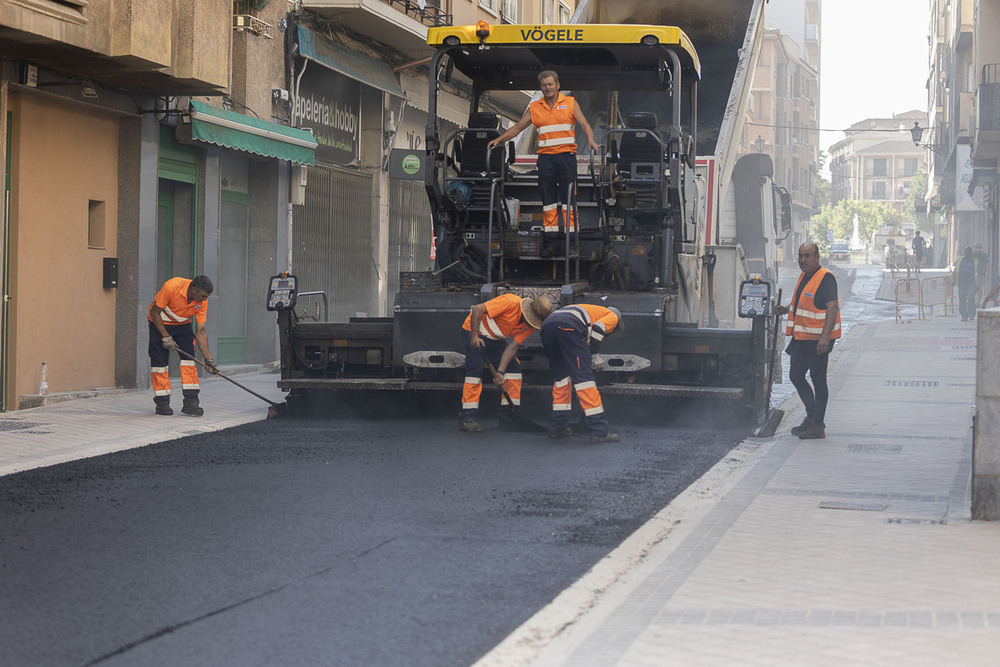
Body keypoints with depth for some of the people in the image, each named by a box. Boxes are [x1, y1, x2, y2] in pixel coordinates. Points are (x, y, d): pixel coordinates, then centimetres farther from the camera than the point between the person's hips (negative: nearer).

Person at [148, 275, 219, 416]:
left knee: (189, 356, -10)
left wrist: (208, 359, -15)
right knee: (159, 361, -8)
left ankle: (190, 402, -10)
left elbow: (200, 332, -12)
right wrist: (166, 337, -23)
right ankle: (162, 403, 1)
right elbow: (155, 312, -22)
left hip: (182, 325, 4)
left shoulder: (202, 302, -19)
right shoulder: (171, 287, -34)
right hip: (159, 323, -4)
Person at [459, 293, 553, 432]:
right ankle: (467, 418, -17)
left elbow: (513, 347, -12)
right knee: (476, 369, -18)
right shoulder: (511, 302, -31)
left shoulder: (531, 326, -10)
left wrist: (501, 371, -22)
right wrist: (474, 336, -33)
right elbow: (477, 309, -30)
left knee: (513, 368, -2)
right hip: (474, 332, -7)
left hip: (496, 340, 7)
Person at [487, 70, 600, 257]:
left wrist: (590, 140, -17)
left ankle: (570, 237, -2)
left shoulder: (570, 103, 7)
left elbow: (584, 124, 1)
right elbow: (518, 127, 14)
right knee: (548, 199, -1)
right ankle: (551, 240, 1)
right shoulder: (534, 108, 12)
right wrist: (499, 140, 4)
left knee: (568, 197, -4)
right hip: (545, 157, 2)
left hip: (566, 155, -2)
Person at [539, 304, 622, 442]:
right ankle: (599, 431, -10)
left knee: (561, 375, 20)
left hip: (545, 327, 7)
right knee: (583, 377, -7)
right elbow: (598, 328, 2)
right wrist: (591, 353, 13)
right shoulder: (612, 316, 24)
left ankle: (557, 426, 21)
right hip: (567, 327, -7)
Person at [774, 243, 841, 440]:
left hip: (818, 339, -9)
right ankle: (812, 416, 24)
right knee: (796, 375, 12)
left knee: (818, 379, -2)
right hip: (802, 336, 9)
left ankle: (817, 426, 5)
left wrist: (825, 337, -30)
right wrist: (786, 309, 9)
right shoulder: (804, 277, 14)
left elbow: (832, 308, -22)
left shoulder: (826, 279, -15)